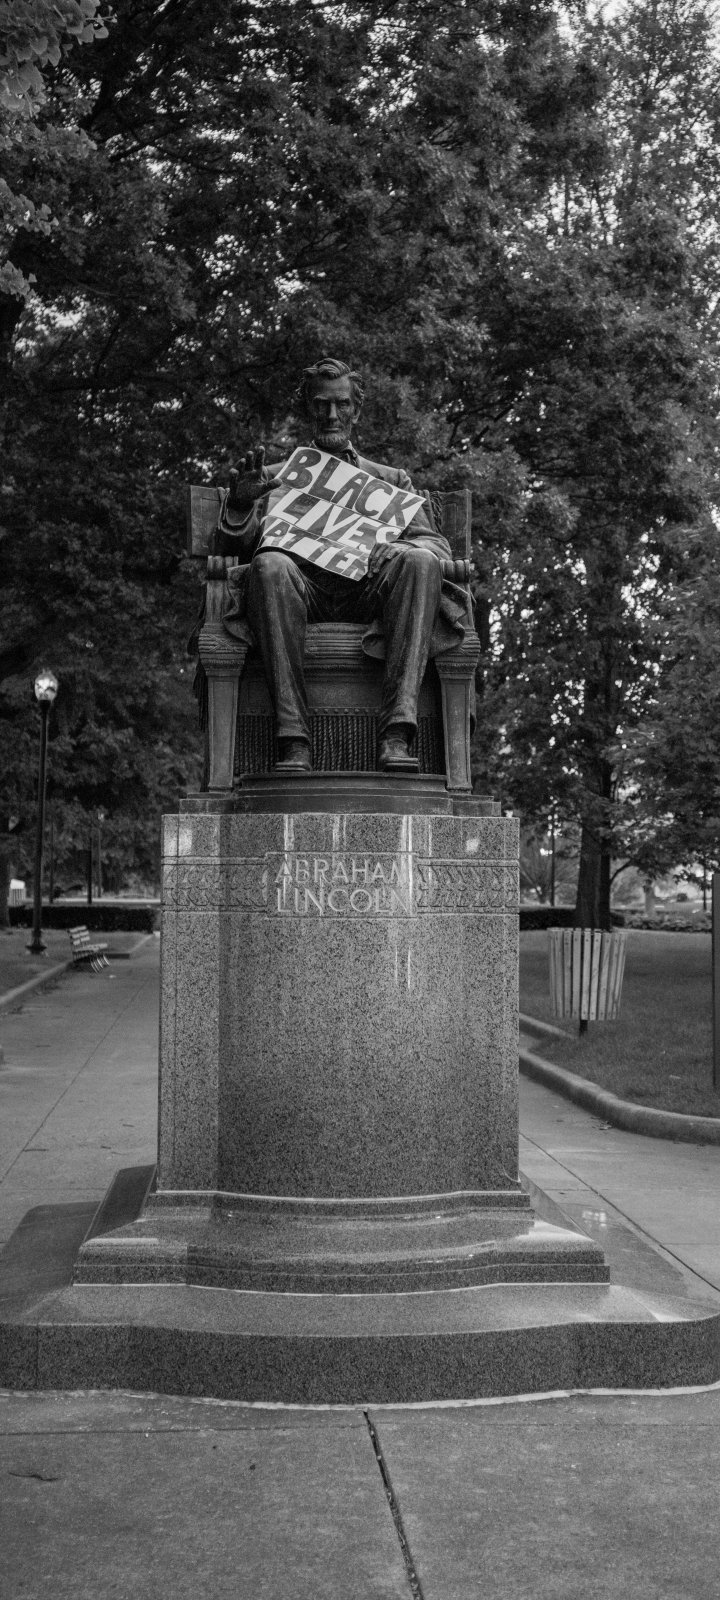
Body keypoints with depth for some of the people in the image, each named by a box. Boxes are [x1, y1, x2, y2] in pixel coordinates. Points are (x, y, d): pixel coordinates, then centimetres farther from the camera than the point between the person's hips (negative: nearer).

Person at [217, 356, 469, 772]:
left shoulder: (392, 481, 30)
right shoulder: (277, 477, 28)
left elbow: (436, 544, 16)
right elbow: (238, 547, 17)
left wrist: (397, 549, -8)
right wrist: (240, 502, -6)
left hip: (366, 590, 1)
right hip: (302, 589, -1)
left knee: (420, 562, -31)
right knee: (269, 565, -35)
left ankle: (396, 734, -40)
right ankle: (294, 741, -41)